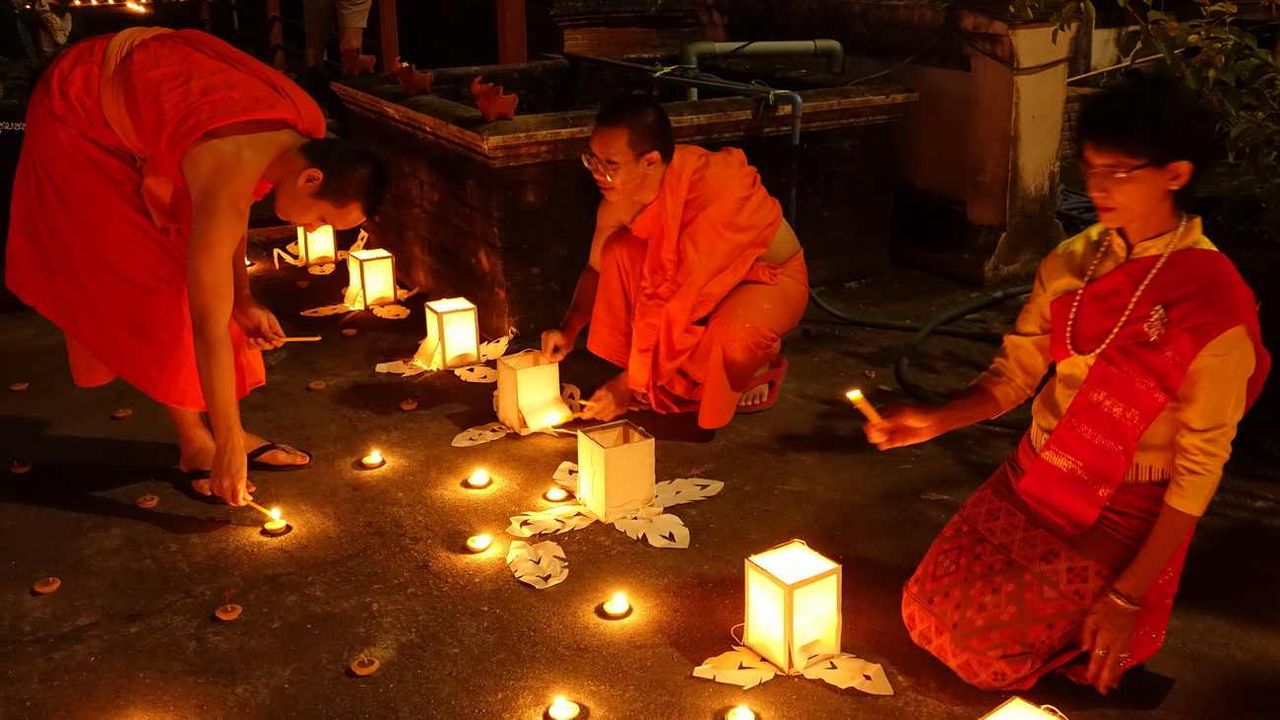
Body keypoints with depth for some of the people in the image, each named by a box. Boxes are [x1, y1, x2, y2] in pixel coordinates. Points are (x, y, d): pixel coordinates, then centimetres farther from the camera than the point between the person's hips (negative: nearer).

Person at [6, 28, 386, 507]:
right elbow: (209, 325, -37)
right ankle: (195, 444, 2)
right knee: (153, 280, -9)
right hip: (79, 121, -8)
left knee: (190, 271, 4)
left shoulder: (306, 130, -17)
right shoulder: (231, 173, -40)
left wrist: (244, 300, -6)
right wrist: (229, 446, -32)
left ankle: (215, 431, 9)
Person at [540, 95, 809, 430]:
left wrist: (629, 385, -30)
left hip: (771, 275, -6)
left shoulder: (712, 192, -37)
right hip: (701, 276, 6)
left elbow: (687, 305, -34)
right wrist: (569, 330, -16)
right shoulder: (622, 190, -17)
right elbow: (598, 267, 0)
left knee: (730, 341, -39)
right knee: (620, 252, -19)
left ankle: (757, 364, 0)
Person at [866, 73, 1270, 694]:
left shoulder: (1214, 299, -19)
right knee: (927, 610, -3)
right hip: (1034, 479, 6)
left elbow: (1200, 465, -15)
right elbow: (1016, 370, 4)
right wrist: (936, 421, -16)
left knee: (984, 646, -14)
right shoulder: (1075, 259, -2)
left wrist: (1129, 596, -15)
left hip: (1124, 517, -5)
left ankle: (1128, 630, 14)